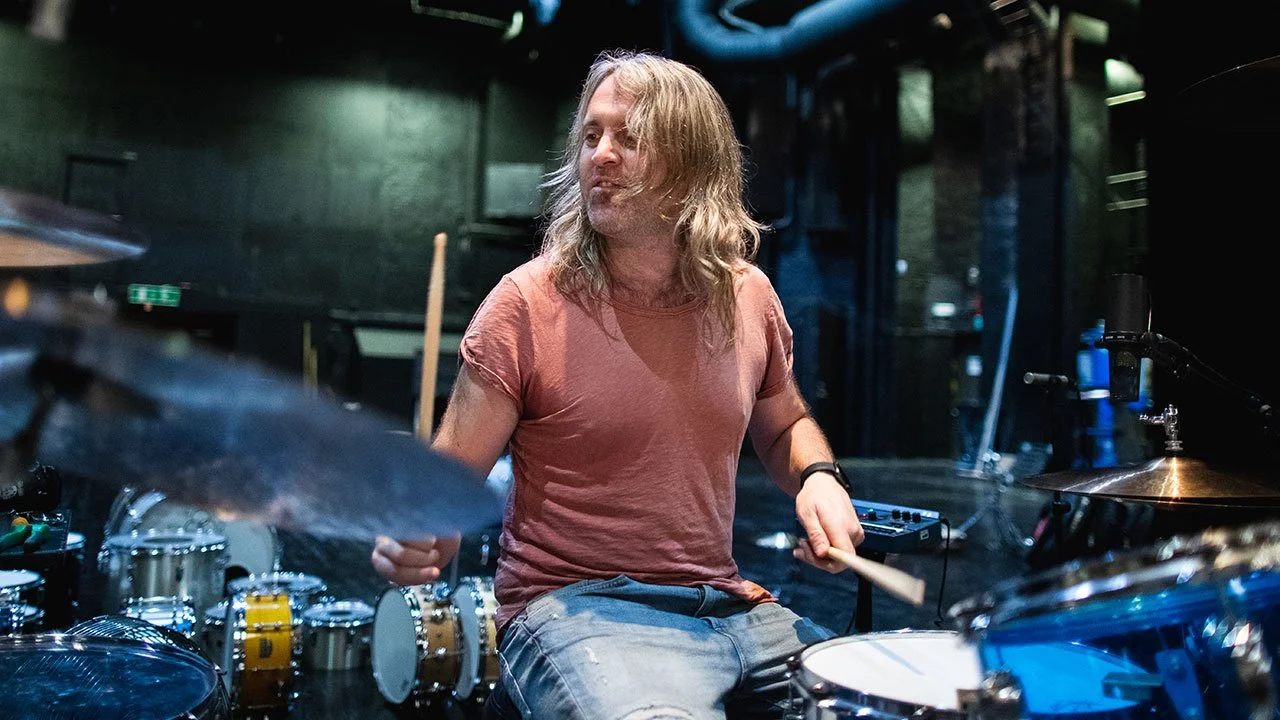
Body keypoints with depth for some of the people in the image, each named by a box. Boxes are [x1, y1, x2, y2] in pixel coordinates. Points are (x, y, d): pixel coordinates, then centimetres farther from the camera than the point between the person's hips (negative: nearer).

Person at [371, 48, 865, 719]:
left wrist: (818, 479, 0)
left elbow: (784, 425, 20)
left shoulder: (747, 295, 3)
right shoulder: (527, 304, -10)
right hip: (572, 608, -4)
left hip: (731, 607, 5)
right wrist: (412, 537, -30)